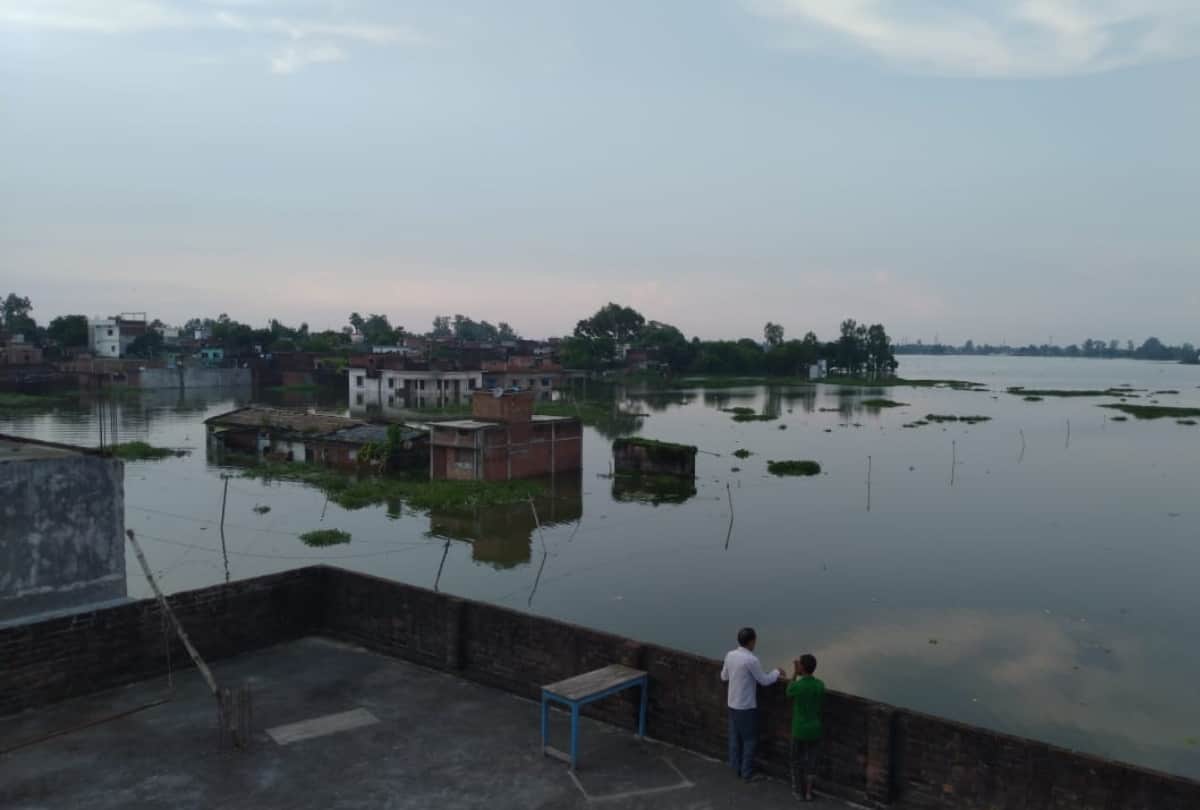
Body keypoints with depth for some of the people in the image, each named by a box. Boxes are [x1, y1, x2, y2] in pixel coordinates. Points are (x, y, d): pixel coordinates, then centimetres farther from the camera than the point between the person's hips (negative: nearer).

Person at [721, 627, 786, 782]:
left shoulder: (730, 655, -2)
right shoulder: (751, 660, -24)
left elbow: (724, 677, 12)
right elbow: (764, 681, -12)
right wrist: (777, 672, 5)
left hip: (733, 704, 7)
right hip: (747, 706, -7)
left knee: (735, 737, 16)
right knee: (749, 740, 6)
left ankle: (736, 768, 27)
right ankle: (747, 773, 13)